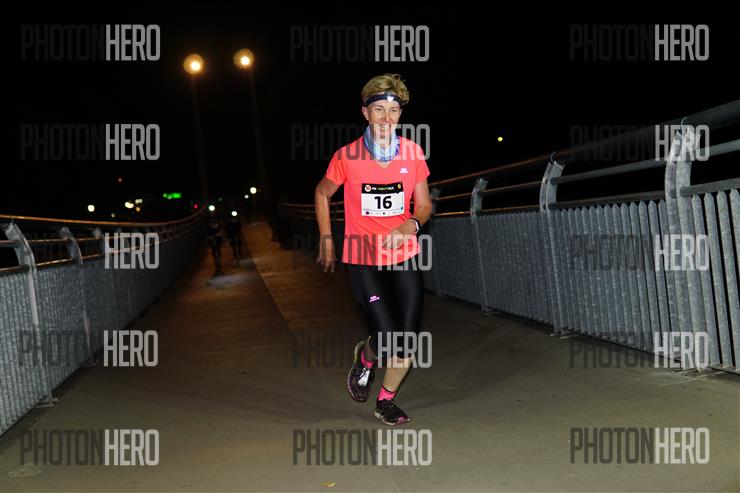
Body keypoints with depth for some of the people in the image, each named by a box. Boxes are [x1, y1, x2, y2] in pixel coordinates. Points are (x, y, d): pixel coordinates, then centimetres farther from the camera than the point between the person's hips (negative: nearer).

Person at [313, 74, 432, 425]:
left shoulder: (413, 153, -2)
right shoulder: (347, 156, -7)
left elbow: (424, 204, 7)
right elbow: (322, 193, 10)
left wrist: (412, 224, -14)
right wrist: (325, 239, 7)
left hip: (405, 256, 3)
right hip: (363, 260, -2)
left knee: (407, 346, 2)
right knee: (389, 342, -11)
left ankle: (386, 400, 30)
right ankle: (364, 357, 27)